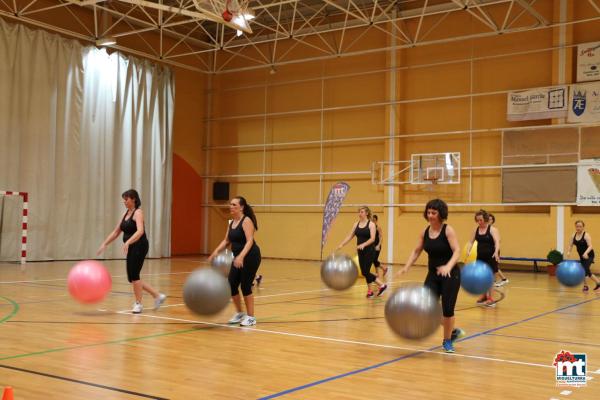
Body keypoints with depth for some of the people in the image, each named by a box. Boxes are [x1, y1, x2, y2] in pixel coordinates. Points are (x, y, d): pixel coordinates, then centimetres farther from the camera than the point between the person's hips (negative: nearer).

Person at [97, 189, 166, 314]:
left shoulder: (138, 213, -12)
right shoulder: (126, 213, 14)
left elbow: (140, 231, -28)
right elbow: (116, 232, 17)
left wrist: (128, 242, -40)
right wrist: (104, 244, 9)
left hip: (139, 246, -9)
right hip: (132, 248, 9)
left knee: (134, 276, -9)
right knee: (132, 278, 9)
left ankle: (138, 303, 6)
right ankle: (158, 296, 18)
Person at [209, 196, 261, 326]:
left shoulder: (246, 221, -15)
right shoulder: (231, 223, 9)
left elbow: (250, 241, -25)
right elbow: (226, 240, 13)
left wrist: (241, 256, -38)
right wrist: (216, 251, -2)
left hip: (250, 257, -8)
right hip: (238, 258, 8)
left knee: (245, 286, -5)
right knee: (231, 285, 4)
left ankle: (251, 317, 9)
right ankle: (239, 313, 22)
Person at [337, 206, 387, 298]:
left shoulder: (371, 224, -8)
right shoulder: (356, 224, 8)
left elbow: (372, 239, -17)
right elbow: (350, 236, 6)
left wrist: (363, 244, -32)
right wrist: (342, 244, -6)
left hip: (369, 251, -6)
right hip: (361, 251, 6)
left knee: (365, 272, -10)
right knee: (365, 272, 7)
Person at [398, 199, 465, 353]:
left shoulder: (448, 230, -14)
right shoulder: (424, 232, 1)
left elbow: (457, 251, -23)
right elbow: (416, 251, 7)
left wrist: (448, 266, -40)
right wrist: (406, 267, -8)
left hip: (450, 275, -5)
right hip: (433, 275, 5)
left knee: (447, 309, -4)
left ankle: (447, 340, 20)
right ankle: (453, 331, 20)